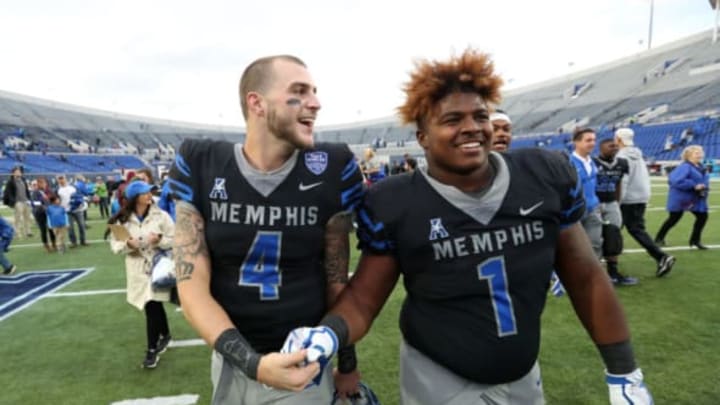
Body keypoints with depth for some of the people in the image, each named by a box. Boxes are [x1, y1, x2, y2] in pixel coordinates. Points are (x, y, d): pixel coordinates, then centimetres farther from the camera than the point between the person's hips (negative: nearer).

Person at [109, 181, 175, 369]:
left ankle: (152, 350, 9)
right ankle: (165, 335, 41)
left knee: (151, 307, -7)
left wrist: (160, 240, -23)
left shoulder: (161, 216, -8)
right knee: (155, 305, 16)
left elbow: (176, 240, -5)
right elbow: (114, 245, 2)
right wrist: (128, 244, -18)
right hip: (137, 270, 3)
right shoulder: (122, 220, -2)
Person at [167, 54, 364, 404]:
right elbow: (192, 285, -12)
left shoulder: (331, 170, -13)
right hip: (232, 362, 1)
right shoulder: (199, 165, -12)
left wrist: (348, 363, 4)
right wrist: (251, 362, -24)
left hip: (305, 366, 0)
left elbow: (337, 280, -4)